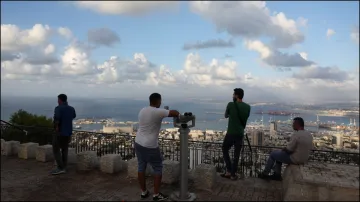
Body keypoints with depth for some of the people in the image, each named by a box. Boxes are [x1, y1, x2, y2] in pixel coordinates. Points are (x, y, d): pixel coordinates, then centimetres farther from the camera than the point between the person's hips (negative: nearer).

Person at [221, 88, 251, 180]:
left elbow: (226, 116, 6)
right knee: (236, 155, 11)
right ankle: (233, 174, 15)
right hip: (240, 134, 3)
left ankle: (229, 171, 12)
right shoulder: (247, 107, 1)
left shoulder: (231, 105, -11)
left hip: (230, 133, -3)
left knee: (225, 150, 16)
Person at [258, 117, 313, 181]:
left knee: (273, 154, 10)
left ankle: (265, 174, 24)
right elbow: (310, 148, 12)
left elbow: (288, 150, -22)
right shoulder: (309, 134, 1)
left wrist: (283, 150, 2)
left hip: (294, 159, -8)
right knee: (278, 153, 23)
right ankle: (277, 175, 26)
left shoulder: (296, 134, -26)